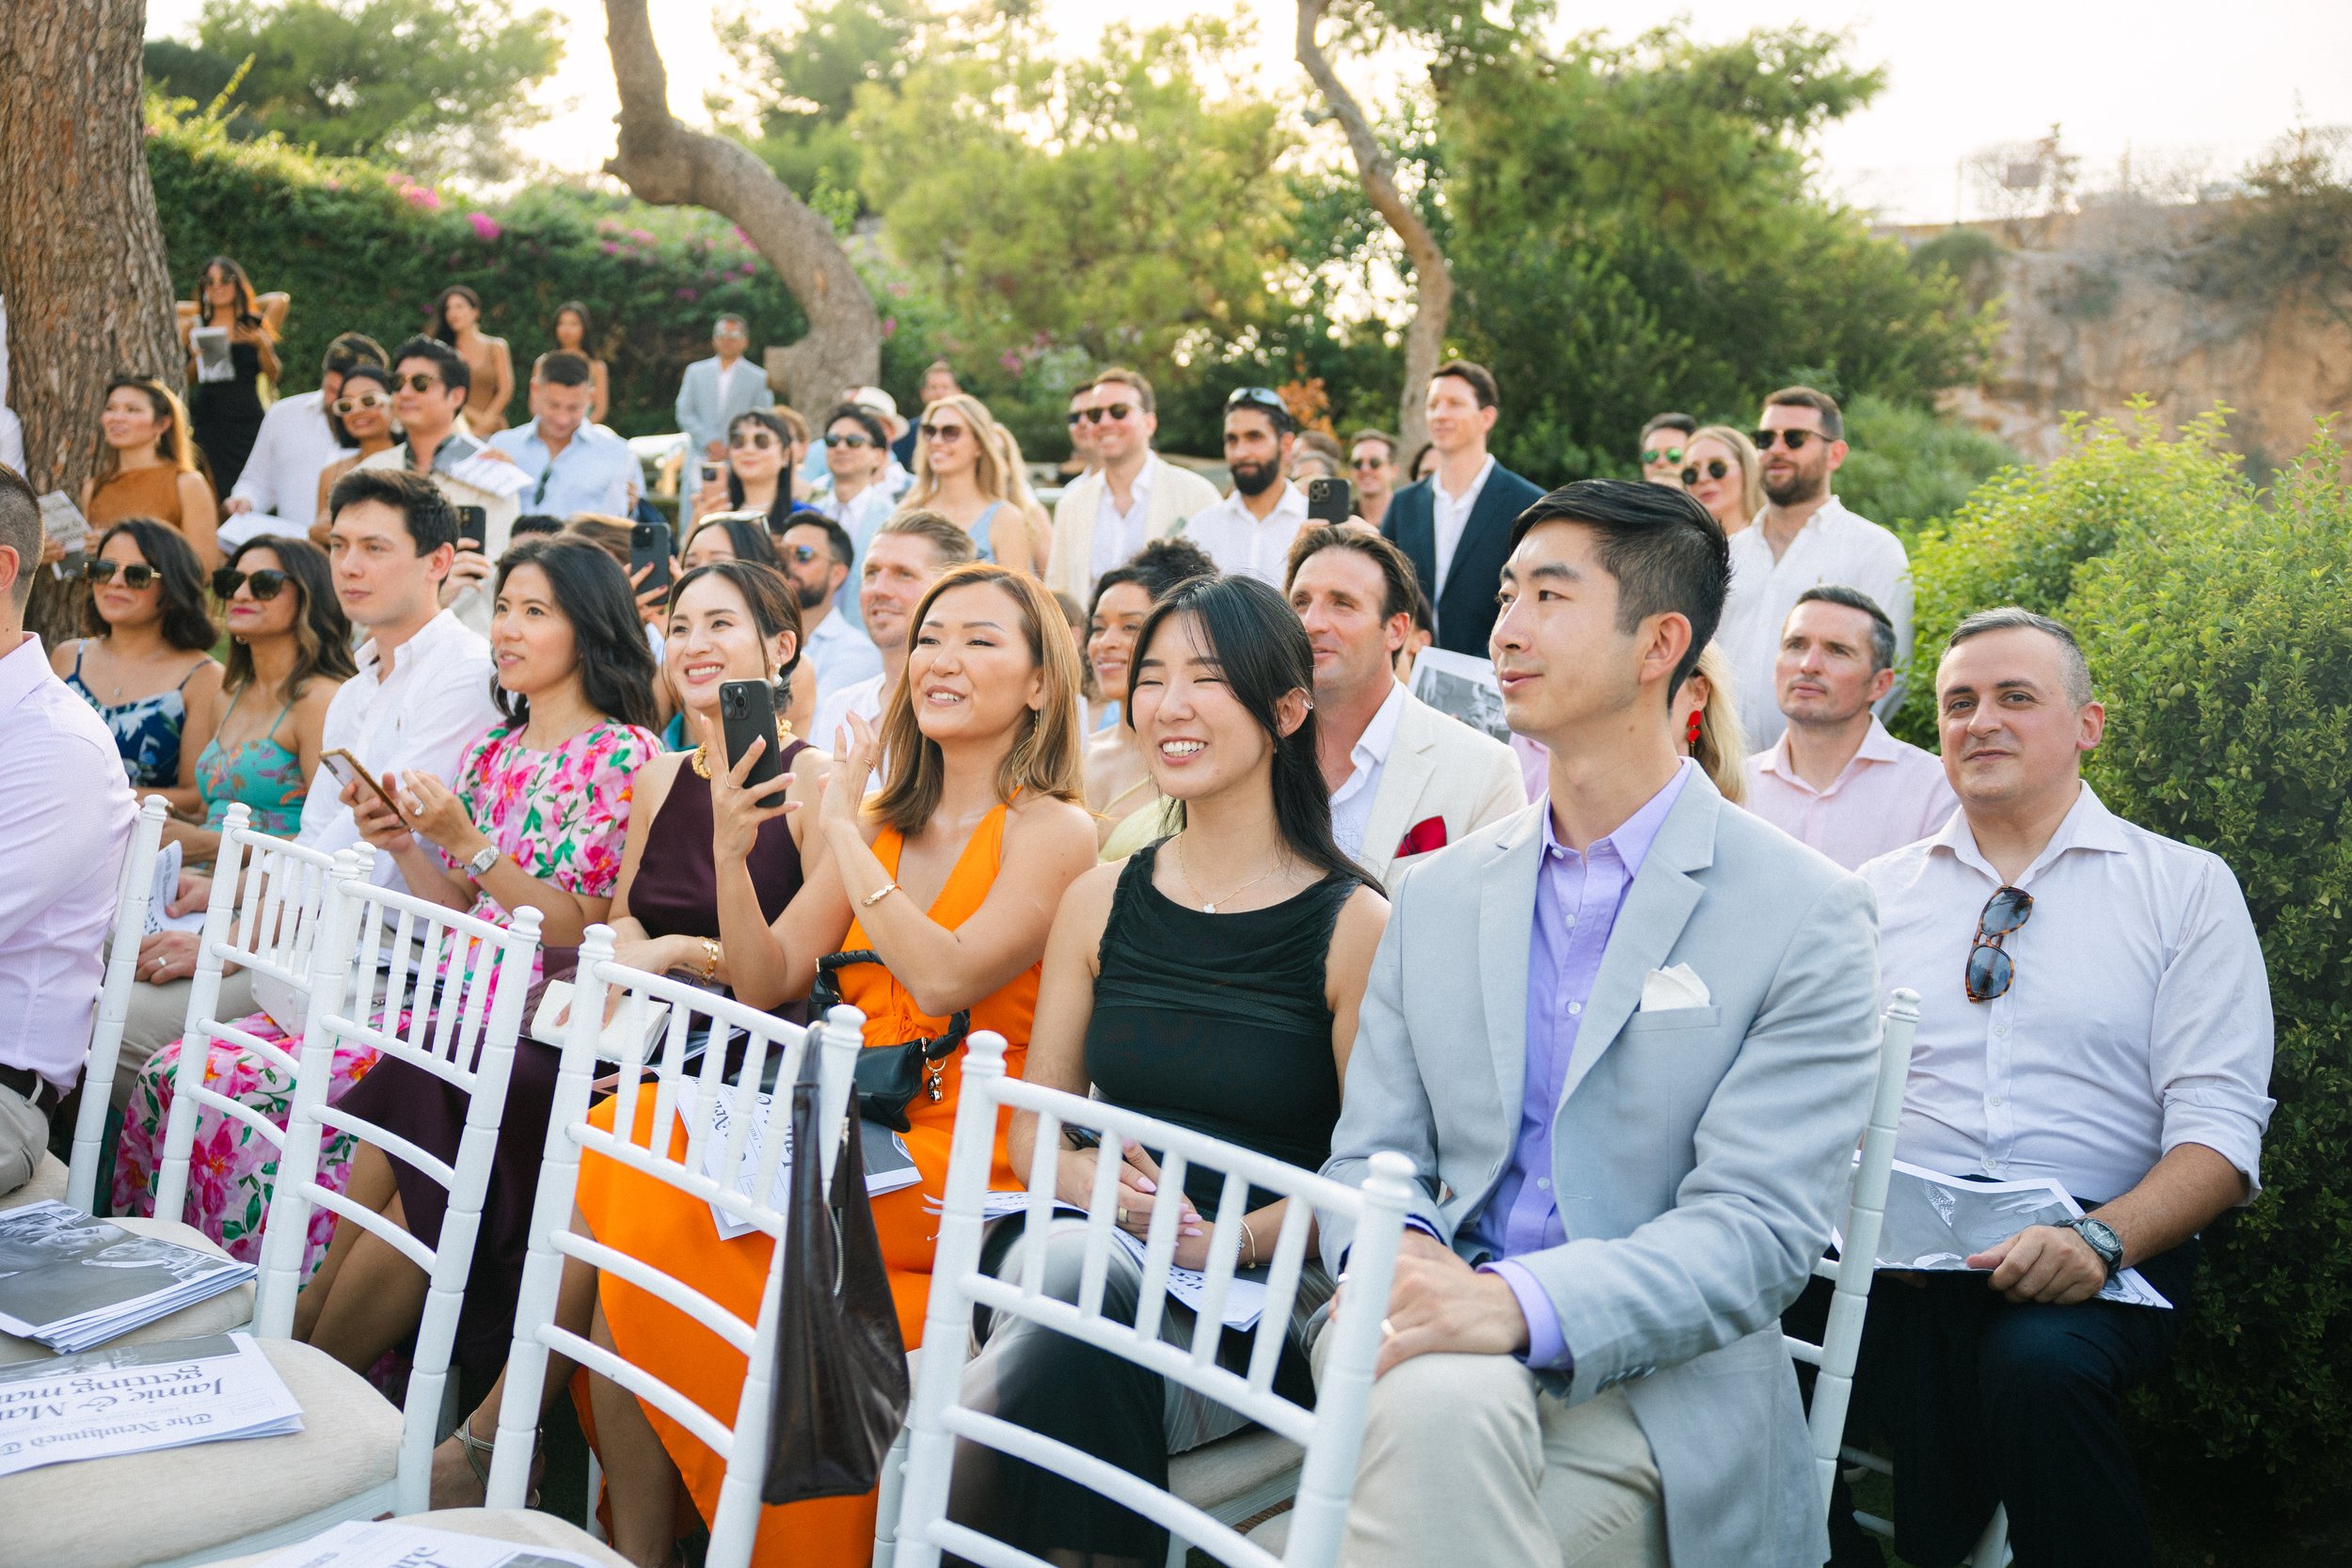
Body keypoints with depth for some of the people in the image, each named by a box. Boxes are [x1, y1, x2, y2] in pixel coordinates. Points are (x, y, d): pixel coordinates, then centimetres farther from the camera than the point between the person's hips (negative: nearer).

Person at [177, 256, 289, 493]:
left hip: (248, 422, 0)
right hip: (207, 422, 0)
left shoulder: (256, 325, 8)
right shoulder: (194, 326, 9)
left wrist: (262, 344, -10)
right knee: (209, 494, -11)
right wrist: (196, 357, -10)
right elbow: (187, 380, 9)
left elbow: (272, 378, 4)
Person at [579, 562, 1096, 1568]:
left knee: (647, 1203, -22)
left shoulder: (1053, 831, -3)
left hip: (958, 1167, -6)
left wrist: (841, 836, -9)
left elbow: (945, 977, -17)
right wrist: (732, 855, -4)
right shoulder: (882, 822, 16)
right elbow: (766, 983, 11)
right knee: (618, 1138, -18)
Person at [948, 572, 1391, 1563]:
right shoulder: (1100, 902, 11)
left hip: (1257, 1293, -3)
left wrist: (1229, 1239, -19)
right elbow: (1034, 1125, 14)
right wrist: (1090, 1180, -9)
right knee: (1068, 1259, -34)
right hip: (1085, 1249, 3)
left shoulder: (1358, 925, -2)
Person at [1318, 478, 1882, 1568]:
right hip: (1448, 1359, 3)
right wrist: (1391, 1248, -13)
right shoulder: (1437, 895, 12)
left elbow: (1760, 1227, -10)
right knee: (1435, 1402, -33)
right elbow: (1371, 1151, 12)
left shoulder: (1806, 917, -3)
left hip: (1649, 1390, -3)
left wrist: (1520, 1303, -27)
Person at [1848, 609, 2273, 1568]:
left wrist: (2101, 1240, -20)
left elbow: (2219, 1127, -1)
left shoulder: (2188, 887, 8)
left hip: (2099, 1261, 0)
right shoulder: (1881, 890, 16)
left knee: (2038, 1362, -34)